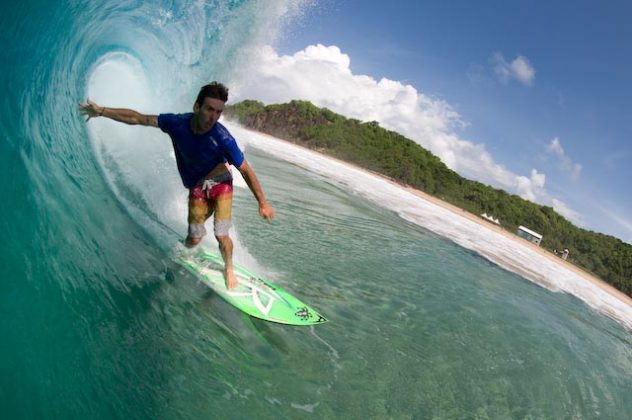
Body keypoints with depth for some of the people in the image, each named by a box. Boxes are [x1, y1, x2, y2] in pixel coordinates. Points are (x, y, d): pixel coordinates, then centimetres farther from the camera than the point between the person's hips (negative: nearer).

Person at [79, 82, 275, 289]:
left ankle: (229, 268, 22)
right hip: (197, 188, 2)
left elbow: (246, 171, -23)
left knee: (221, 235, -11)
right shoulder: (177, 123, -23)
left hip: (221, 183, -2)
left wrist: (263, 203, -19)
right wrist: (101, 111, -9)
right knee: (194, 239, 2)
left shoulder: (223, 139, -31)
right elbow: (137, 118, -10)